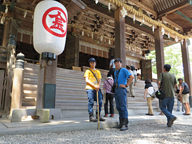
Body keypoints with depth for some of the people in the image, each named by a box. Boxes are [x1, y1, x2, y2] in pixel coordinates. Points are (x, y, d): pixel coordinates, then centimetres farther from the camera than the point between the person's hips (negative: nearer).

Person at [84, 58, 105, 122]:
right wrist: (94, 85, -13)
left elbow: (99, 80, 15)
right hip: (90, 88, -5)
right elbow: (87, 80, -3)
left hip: (97, 89, 5)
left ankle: (98, 116, 11)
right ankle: (91, 116, -4)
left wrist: (98, 86, -6)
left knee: (100, 102, 0)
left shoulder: (98, 71, 22)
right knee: (91, 102, -9)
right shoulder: (88, 71, 8)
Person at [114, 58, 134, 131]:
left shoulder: (124, 70, -2)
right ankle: (121, 123, 15)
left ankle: (125, 124, -7)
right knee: (118, 107, 8)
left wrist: (126, 85, -14)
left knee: (123, 107, -10)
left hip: (122, 90, -8)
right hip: (116, 90, 8)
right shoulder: (115, 72, 21)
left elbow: (131, 77, -13)